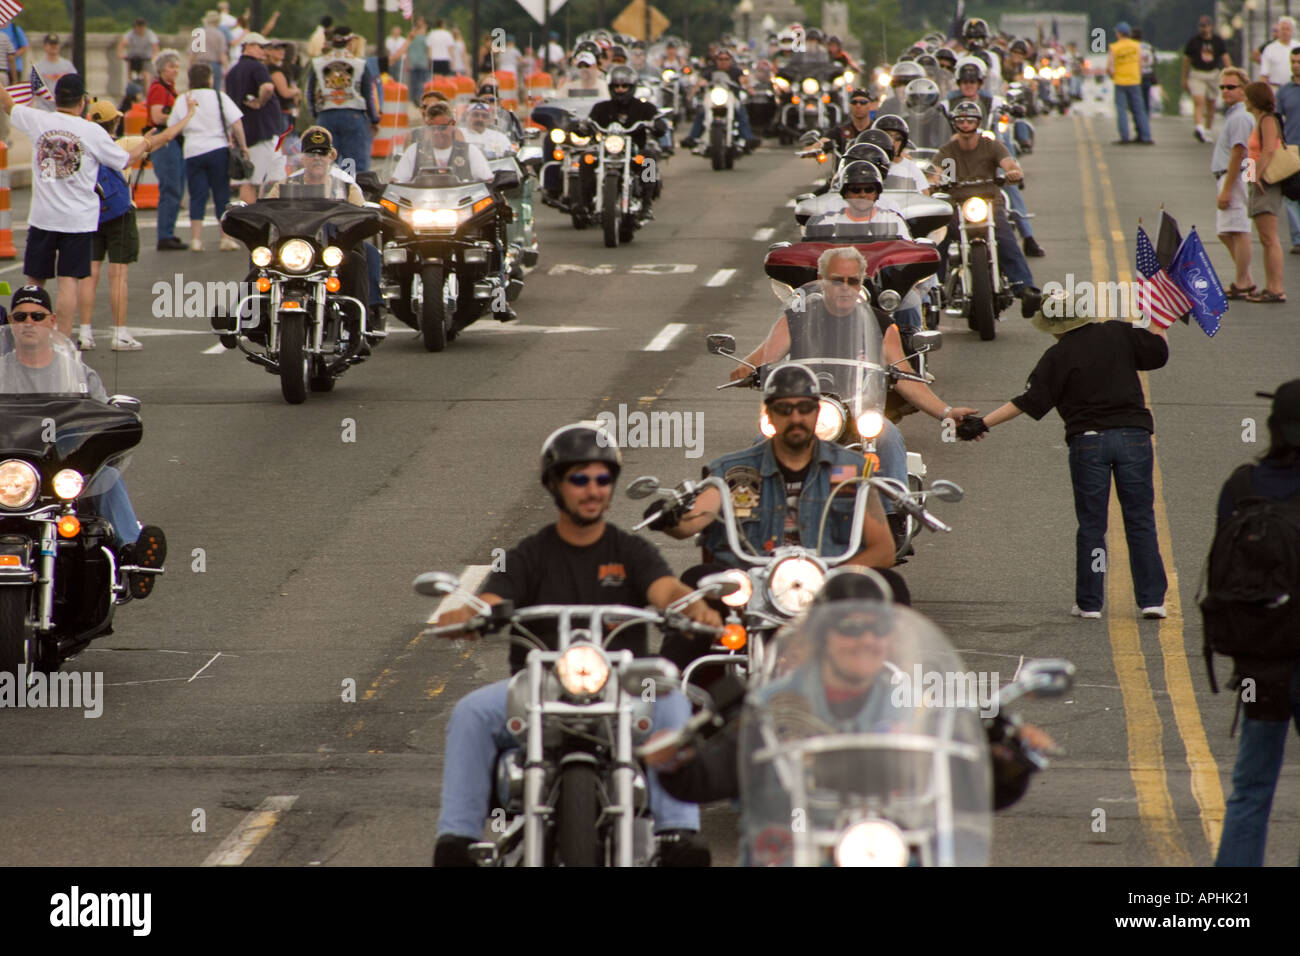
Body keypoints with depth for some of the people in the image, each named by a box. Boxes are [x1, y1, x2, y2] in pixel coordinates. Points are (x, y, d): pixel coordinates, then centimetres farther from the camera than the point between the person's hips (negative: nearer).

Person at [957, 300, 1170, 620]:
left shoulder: (1057, 358, -4)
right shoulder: (1118, 334, 3)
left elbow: (1028, 401, -9)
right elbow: (1160, 352, 11)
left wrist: (983, 423, -4)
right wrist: (1157, 321, 30)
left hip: (1088, 441, -2)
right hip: (1133, 435, 2)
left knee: (1091, 525, 8)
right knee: (1140, 521, 6)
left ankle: (1089, 602, 9)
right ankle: (1152, 599, 2)